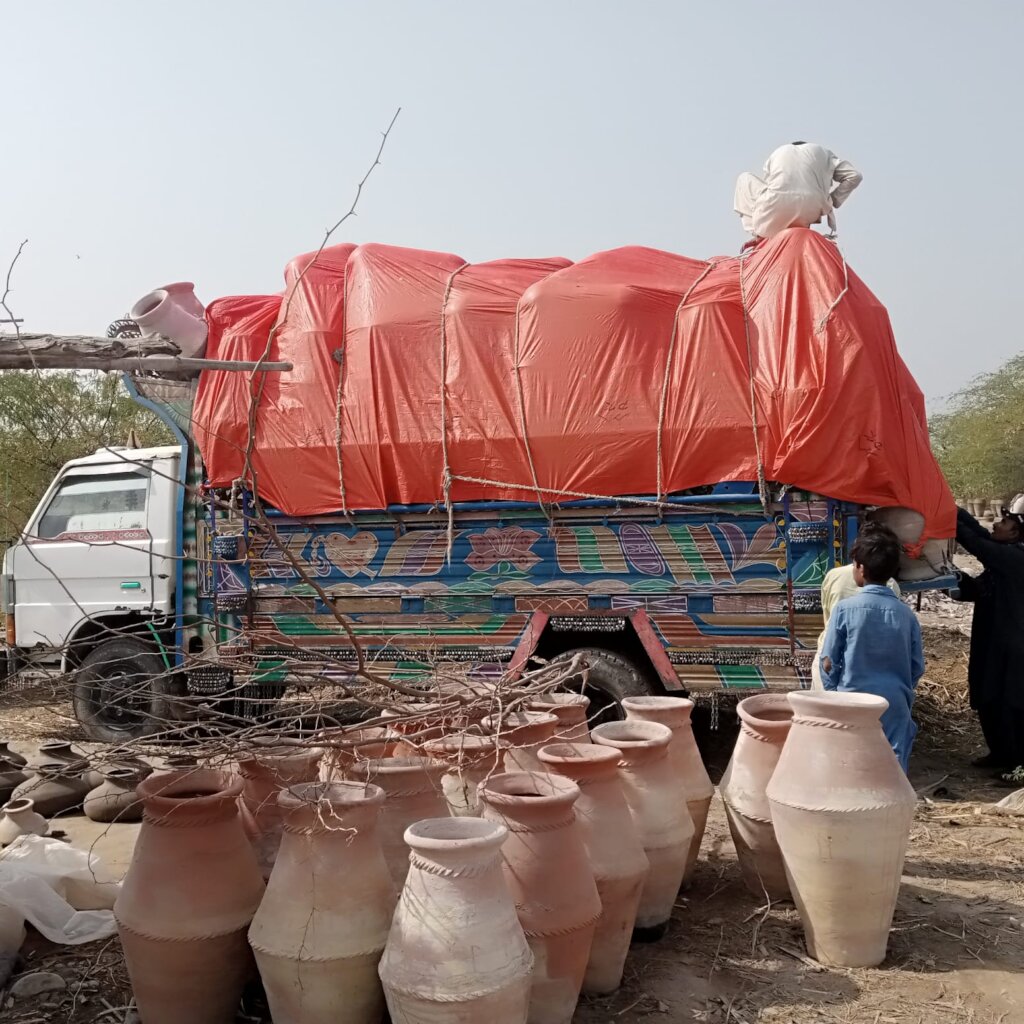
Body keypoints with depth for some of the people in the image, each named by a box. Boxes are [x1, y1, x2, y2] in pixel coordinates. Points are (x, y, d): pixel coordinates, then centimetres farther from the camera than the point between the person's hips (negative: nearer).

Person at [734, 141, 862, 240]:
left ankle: (758, 232, 9)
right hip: (810, 212, 2)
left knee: (745, 179, 25)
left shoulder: (777, 154, 28)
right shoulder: (822, 152, 24)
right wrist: (832, 202, 22)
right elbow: (854, 176, 14)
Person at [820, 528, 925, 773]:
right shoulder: (906, 614, -2)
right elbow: (917, 667, 3)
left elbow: (829, 663, -5)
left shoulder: (845, 609, -9)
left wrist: (833, 694, 10)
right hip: (894, 706, 2)